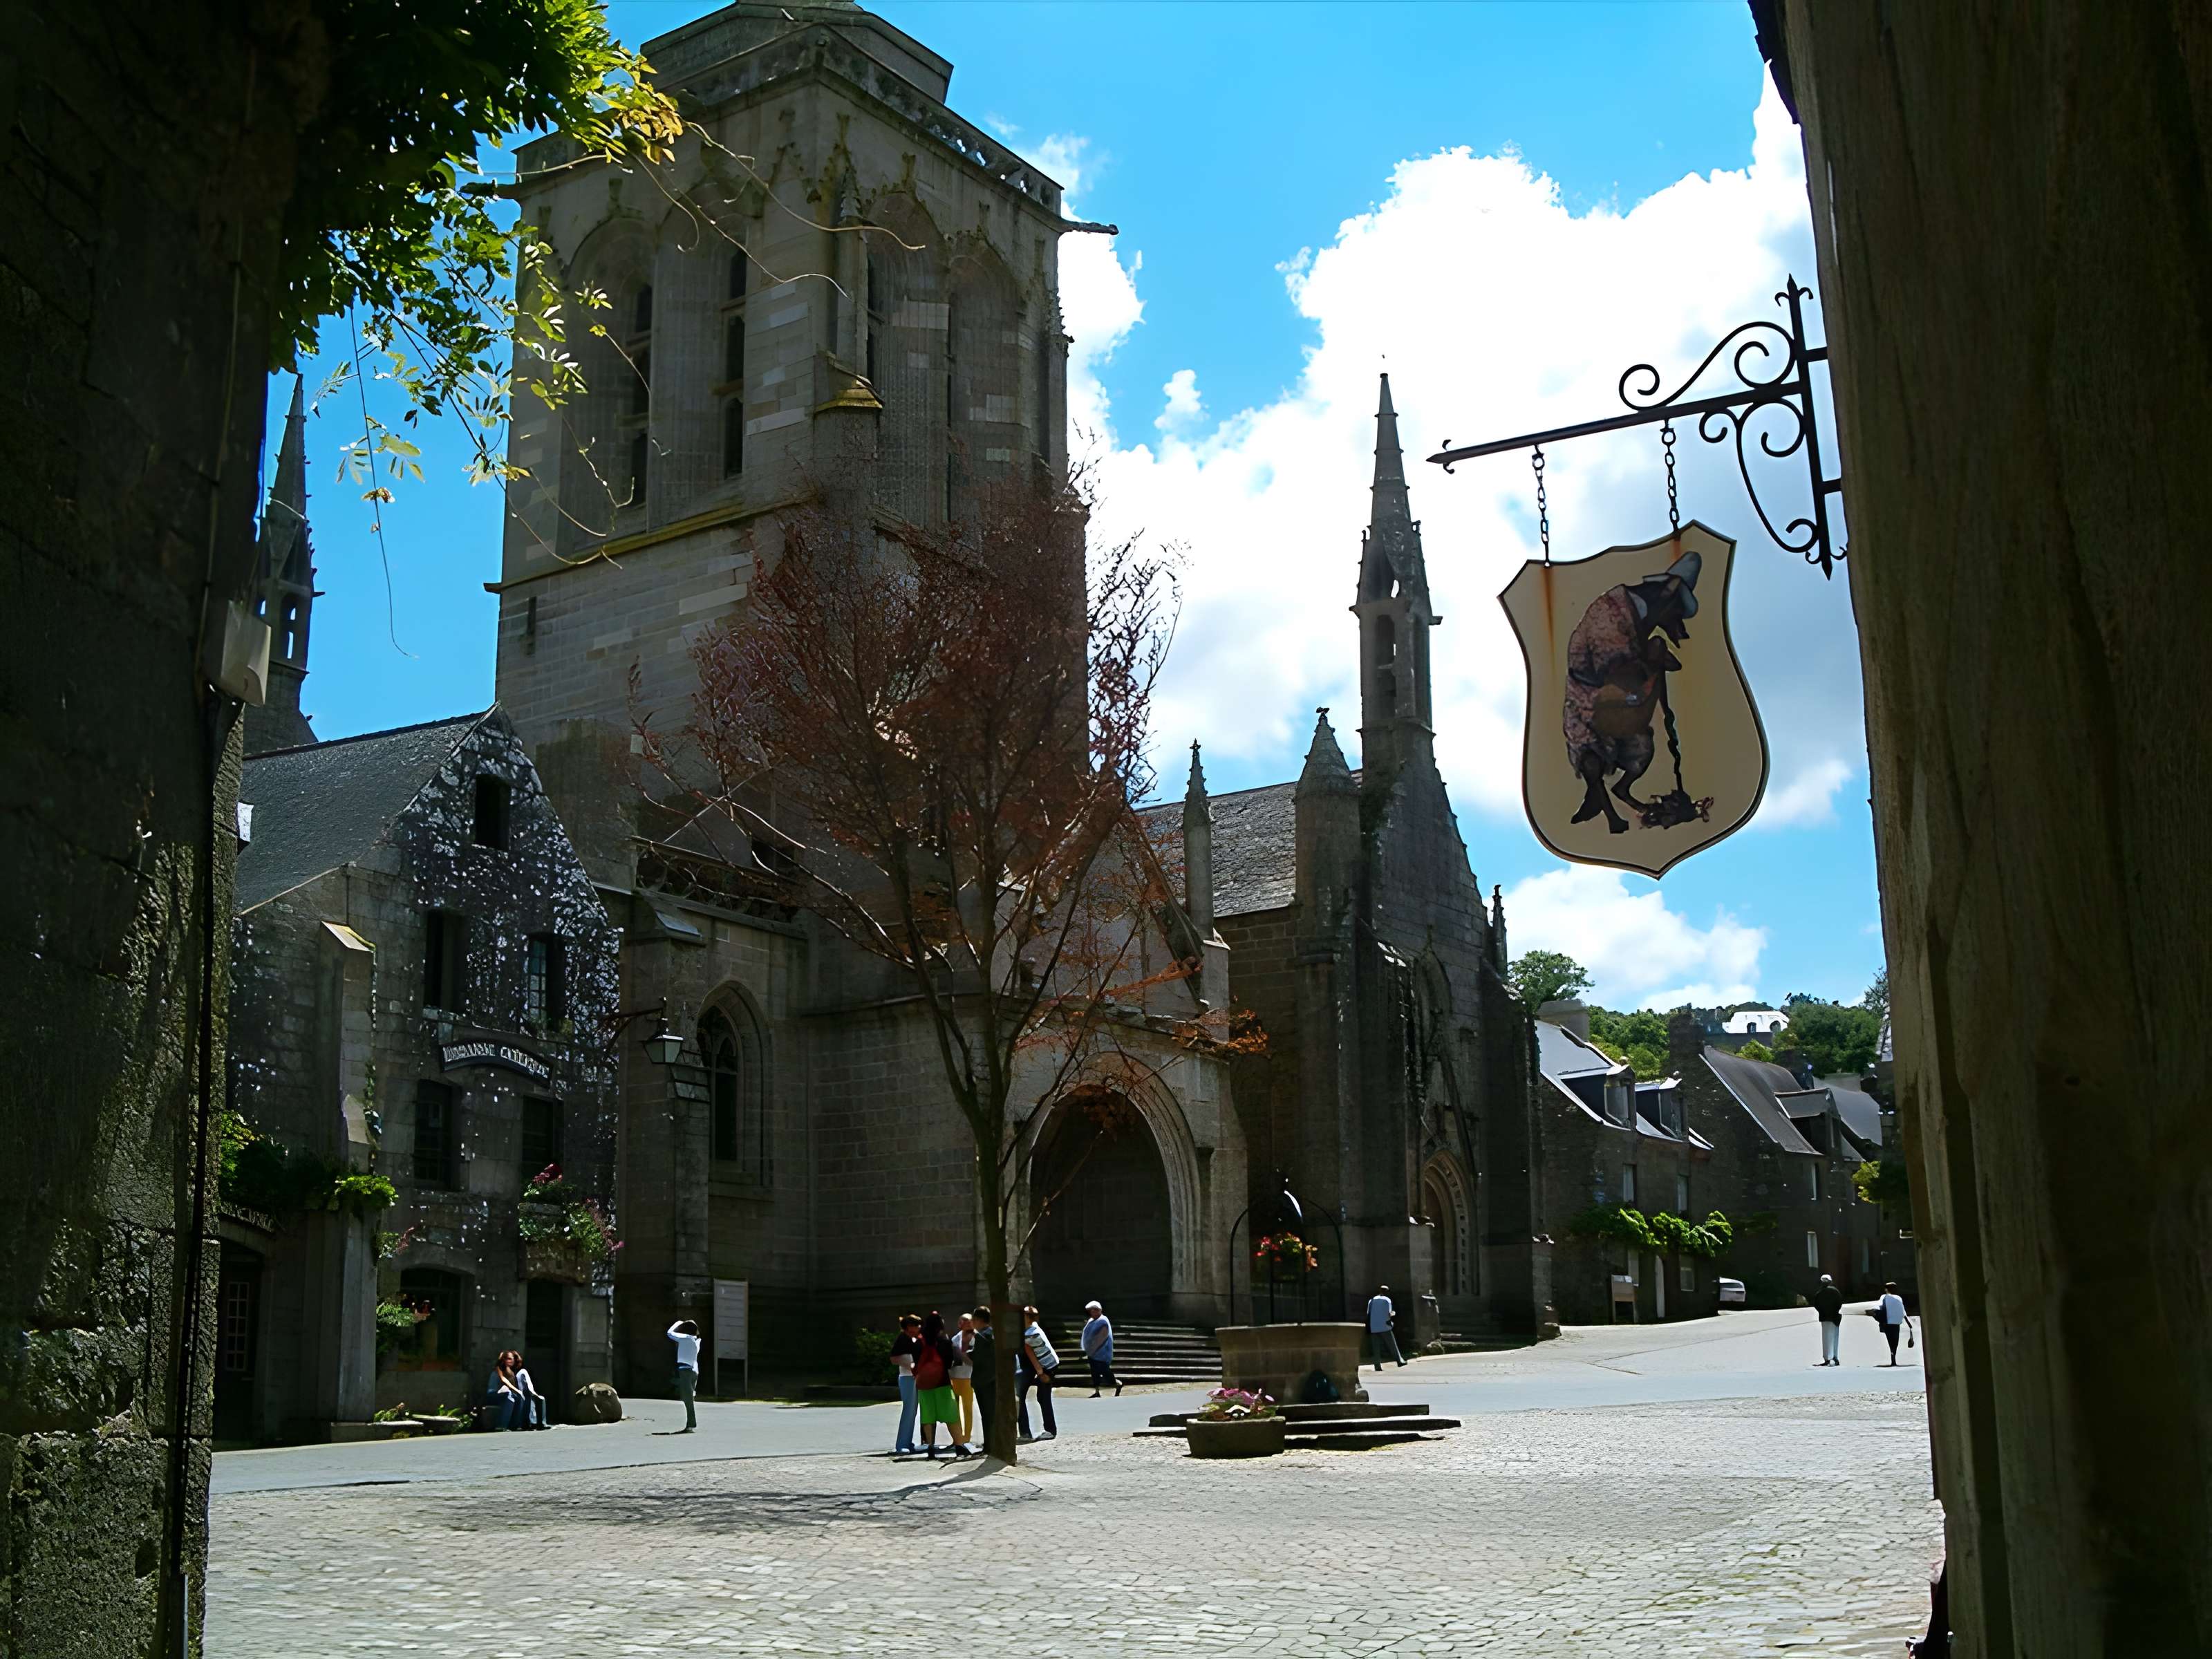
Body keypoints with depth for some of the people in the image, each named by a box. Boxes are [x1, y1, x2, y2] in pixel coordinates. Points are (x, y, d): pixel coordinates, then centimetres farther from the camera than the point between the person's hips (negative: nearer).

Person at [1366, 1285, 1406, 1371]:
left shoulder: (1371, 1300, 12)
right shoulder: (1387, 1300, -1)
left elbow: (1368, 1314, 10)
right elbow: (1389, 1314, -9)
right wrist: (1393, 1313, 13)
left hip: (1373, 1328, 3)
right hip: (1384, 1327, -3)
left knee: (1376, 1349, 2)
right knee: (1392, 1346, 7)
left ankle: (1378, 1366, -3)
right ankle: (1400, 1361, 7)